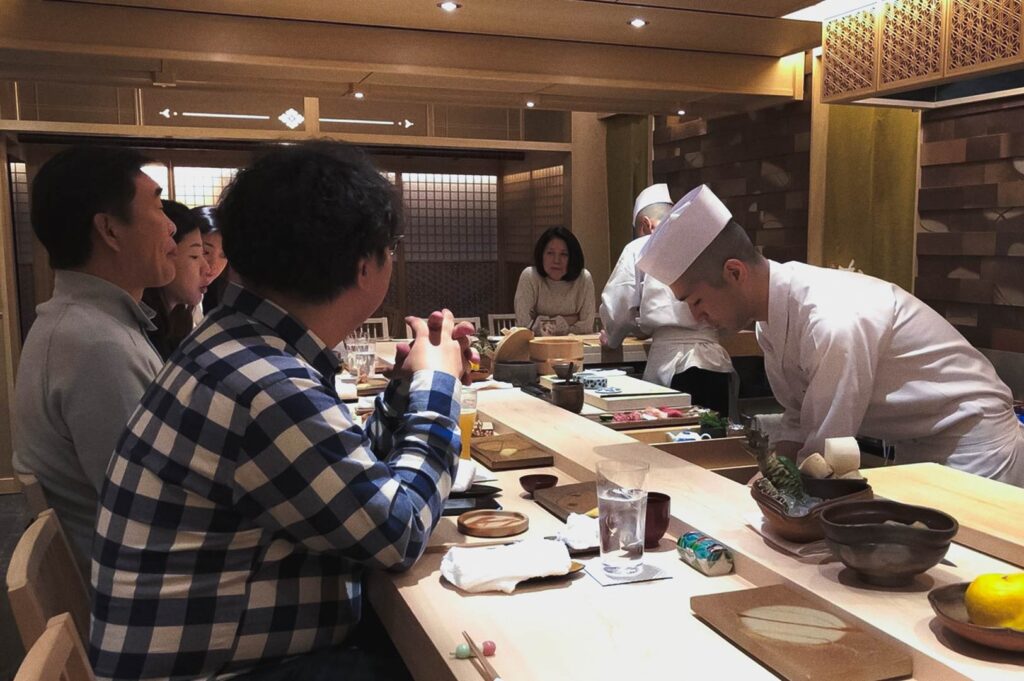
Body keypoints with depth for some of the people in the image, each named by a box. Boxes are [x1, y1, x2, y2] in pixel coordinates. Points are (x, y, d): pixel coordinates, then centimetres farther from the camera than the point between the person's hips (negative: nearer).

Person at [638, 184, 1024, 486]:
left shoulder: (833, 322, -34)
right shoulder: (772, 317, -5)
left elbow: (824, 454, -27)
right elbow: (799, 420, 5)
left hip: (972, 443, -8)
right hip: (915, 447, 8)